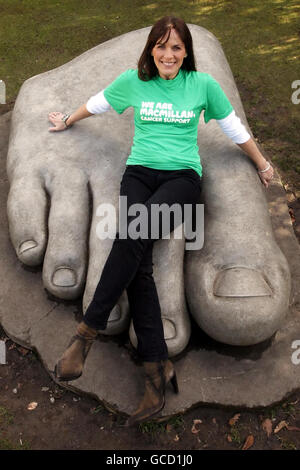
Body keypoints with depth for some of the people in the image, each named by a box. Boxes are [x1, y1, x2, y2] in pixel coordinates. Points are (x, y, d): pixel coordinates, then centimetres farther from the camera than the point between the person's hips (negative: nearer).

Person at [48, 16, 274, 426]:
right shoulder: (134, 81, 13)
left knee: (131, 236, -32)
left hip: (182, 175, -1)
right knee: (139, 261, -24)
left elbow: (234, 127, 21)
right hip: (140, 171, 2)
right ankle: (158, 369, -23)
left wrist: (262, 164, 29)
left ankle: (87, 331, -21)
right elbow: (97, 103, 30)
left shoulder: (203, 84, 10)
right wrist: (67, 121, 44)